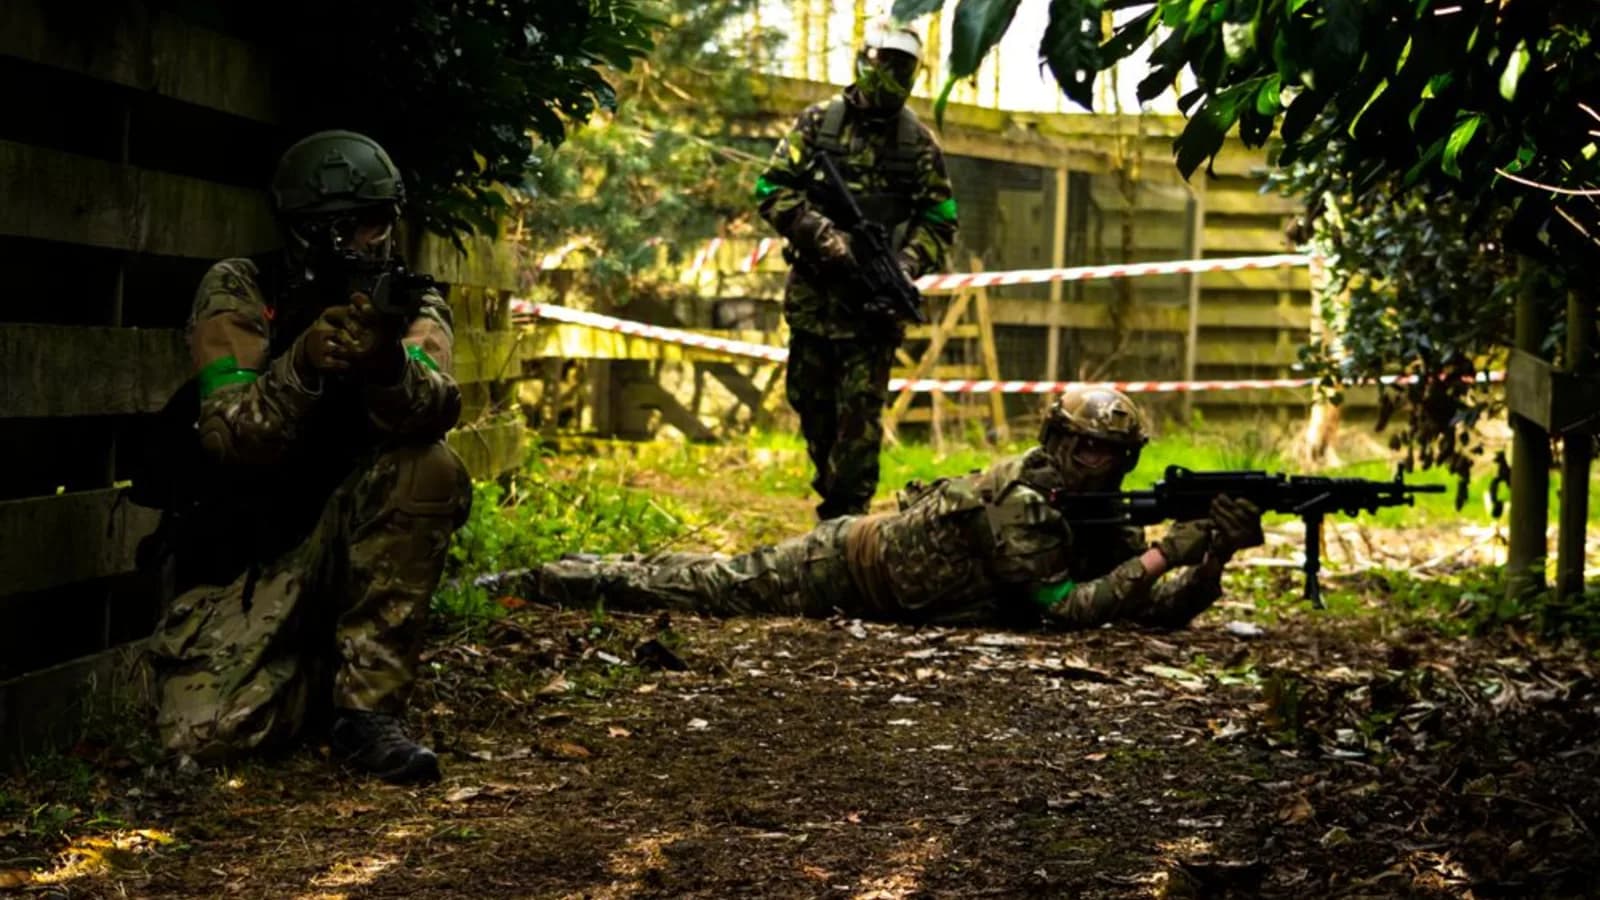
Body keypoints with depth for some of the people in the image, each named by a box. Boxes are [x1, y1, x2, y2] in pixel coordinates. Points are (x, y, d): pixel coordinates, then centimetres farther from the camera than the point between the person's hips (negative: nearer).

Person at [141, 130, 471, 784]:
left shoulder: (414, 306, -3)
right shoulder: (238, 290, -6)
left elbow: (433, 410, -25)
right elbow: (228, 437, -19)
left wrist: (389, 365, -48)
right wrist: (302, 363, -37)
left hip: (353, 535, 1)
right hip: (238, 547, -1)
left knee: (431, 468, -29)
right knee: (205, 731, -21)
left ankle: (369, 699, -19)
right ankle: (314, 672, 15)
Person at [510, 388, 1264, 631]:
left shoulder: (1098, 519, -7)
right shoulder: (1022, 502, -32)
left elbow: (1161, 607, -12)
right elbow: (1065, 611, -39)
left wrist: (1216, 554, -29)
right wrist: (1165, 554, -40)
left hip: (887, 567, 6)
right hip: (848, 567, -6)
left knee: (722, 584, 20)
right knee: (716, 587, 7)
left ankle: (603, 573, 36)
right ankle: (538, 580, 21)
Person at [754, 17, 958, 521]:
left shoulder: (919, 143, 3)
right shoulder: (818, 123, 1)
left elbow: (940, 220, 4)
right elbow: (773, 188, -3)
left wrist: (908, 264, -14)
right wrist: (820, 234, -17)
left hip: (874, 300, -1)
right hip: (813, 293, 1)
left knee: (861, 413, -7)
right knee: (810, 403, 12)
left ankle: (845, 518, -2)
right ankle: (832, 494, 31)